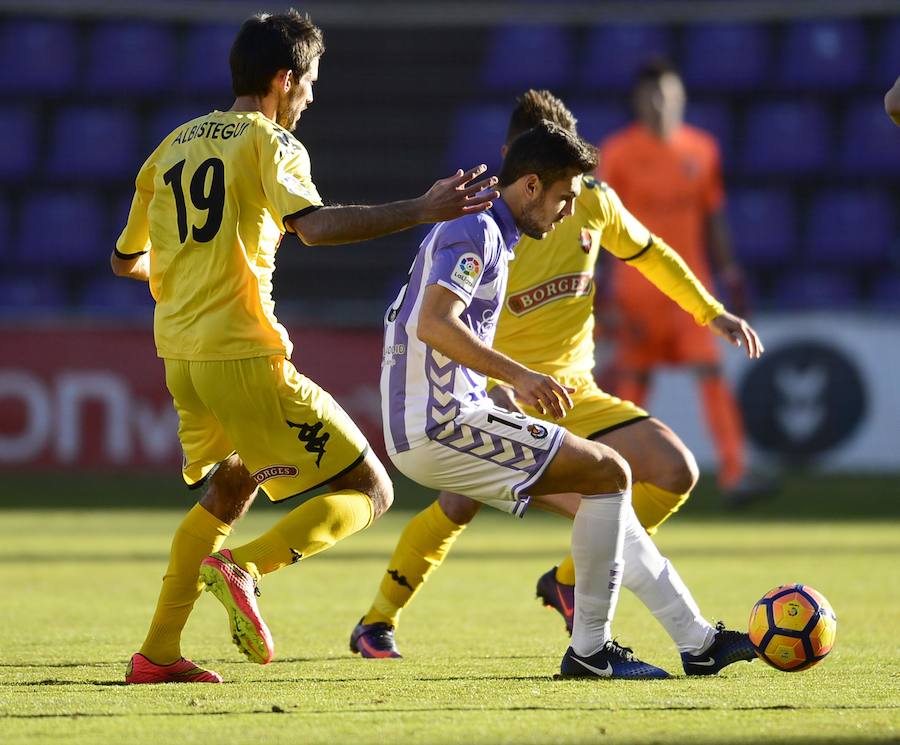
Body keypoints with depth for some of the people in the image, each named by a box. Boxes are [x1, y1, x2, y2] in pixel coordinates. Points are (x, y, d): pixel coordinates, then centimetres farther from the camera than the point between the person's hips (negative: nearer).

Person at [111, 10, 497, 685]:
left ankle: (157, 653, 22)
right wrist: (422, 212, -28)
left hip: (180, 356, 8)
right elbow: (312, 225, -24)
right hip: (244, 356, -8)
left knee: (230, 489, 30)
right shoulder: (269, 142, -4)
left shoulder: (174, 146, 17)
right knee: (368, 491, 0)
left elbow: (125, 260, 27)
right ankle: (244, 567, -23)